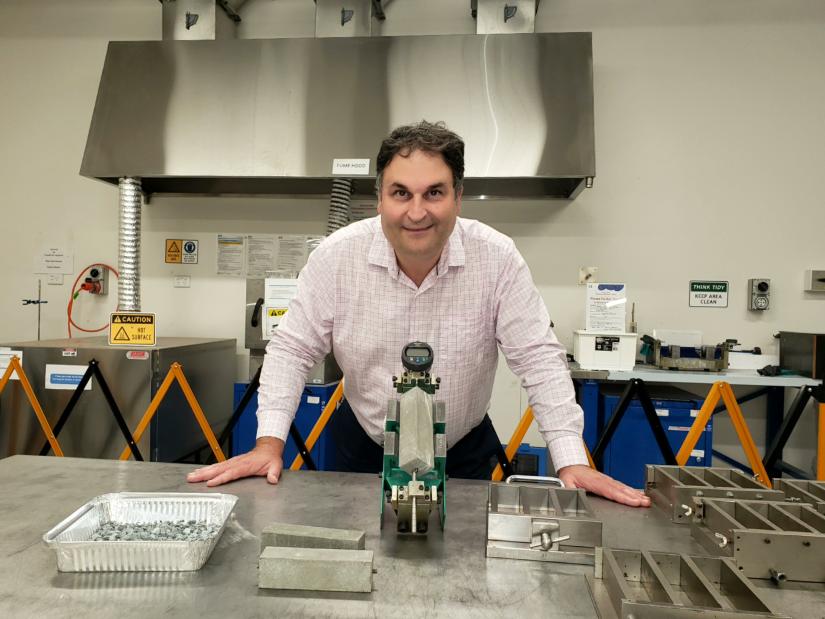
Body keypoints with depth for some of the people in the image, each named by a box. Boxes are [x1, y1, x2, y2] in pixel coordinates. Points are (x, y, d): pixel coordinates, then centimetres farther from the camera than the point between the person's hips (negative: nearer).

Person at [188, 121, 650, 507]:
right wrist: (269, 443, -16)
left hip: (464, 455, 0)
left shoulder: (498, 258, -18)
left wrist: (573, 462, -18)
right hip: (364, 450, 1)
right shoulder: (338, 256, -16)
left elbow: (539, 359, -14)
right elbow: (293, 350, -9)